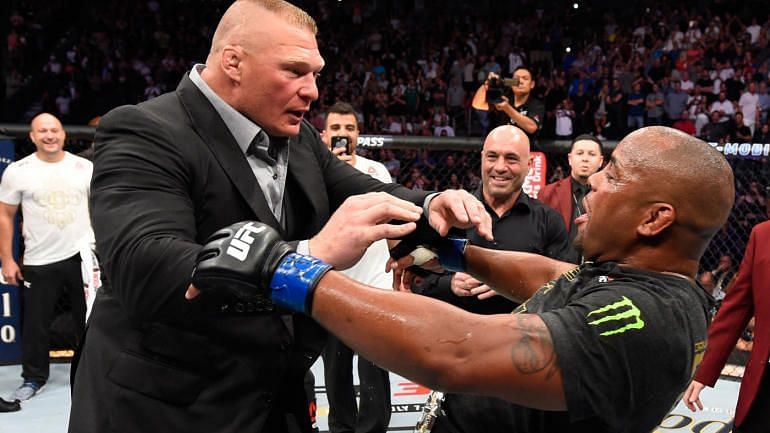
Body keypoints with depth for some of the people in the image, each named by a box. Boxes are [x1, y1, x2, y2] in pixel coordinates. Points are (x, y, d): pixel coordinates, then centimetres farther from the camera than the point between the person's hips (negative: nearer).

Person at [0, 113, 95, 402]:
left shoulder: (85, 167, 2)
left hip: (83, 256, 1)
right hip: (38, 262, -1)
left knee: (88, 318, 10)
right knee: (35, 324, 7)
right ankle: (34, 378, 24)